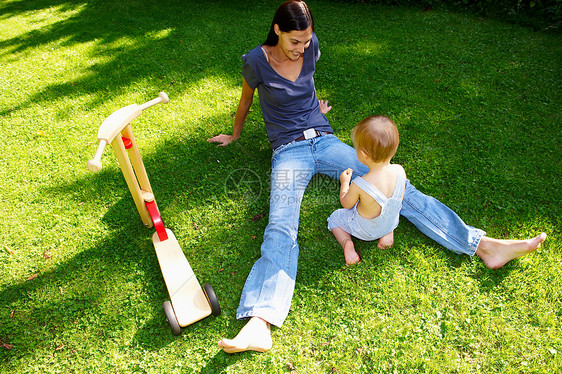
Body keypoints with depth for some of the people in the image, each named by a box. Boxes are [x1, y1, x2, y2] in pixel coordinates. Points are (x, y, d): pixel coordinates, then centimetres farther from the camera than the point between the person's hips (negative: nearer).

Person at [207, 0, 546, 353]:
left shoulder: (311, 47, 5)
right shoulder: (256, 61, -5)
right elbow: (246, 101, 11)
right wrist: (234, 135, 24)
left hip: (325, 140, 4)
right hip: (288, 151, -3)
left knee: (397, 186, -10)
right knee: (280, 228, -29)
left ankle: (483, 246, -10)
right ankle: (259, 325, -43)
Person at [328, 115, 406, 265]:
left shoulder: (359, 185, -37)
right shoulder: (400, 171, -24)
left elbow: (346, 204, -14)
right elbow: (399, 198, -4)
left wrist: (344, 182, 2)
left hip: (365, 229, -3)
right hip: (391, 223, 4)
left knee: (335, 218, 20)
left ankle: (347, 242, -3)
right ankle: (389, 234, 17)